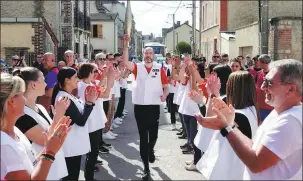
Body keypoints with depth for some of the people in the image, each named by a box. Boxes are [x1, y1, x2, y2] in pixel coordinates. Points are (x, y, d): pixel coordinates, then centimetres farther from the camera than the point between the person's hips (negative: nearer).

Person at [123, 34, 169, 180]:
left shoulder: (160, 69, 1)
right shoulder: (137, 67, 1)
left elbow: (166, 86, 4)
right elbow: (125, 62, -15)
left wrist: (164, 95, -17)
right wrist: (126, 45, -23)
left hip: (154, 105, 1)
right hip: (139, 106, 0)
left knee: (153, 133, 13)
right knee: (143, 135, 4)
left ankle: (151, 150, 50)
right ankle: (146, 168, 11)